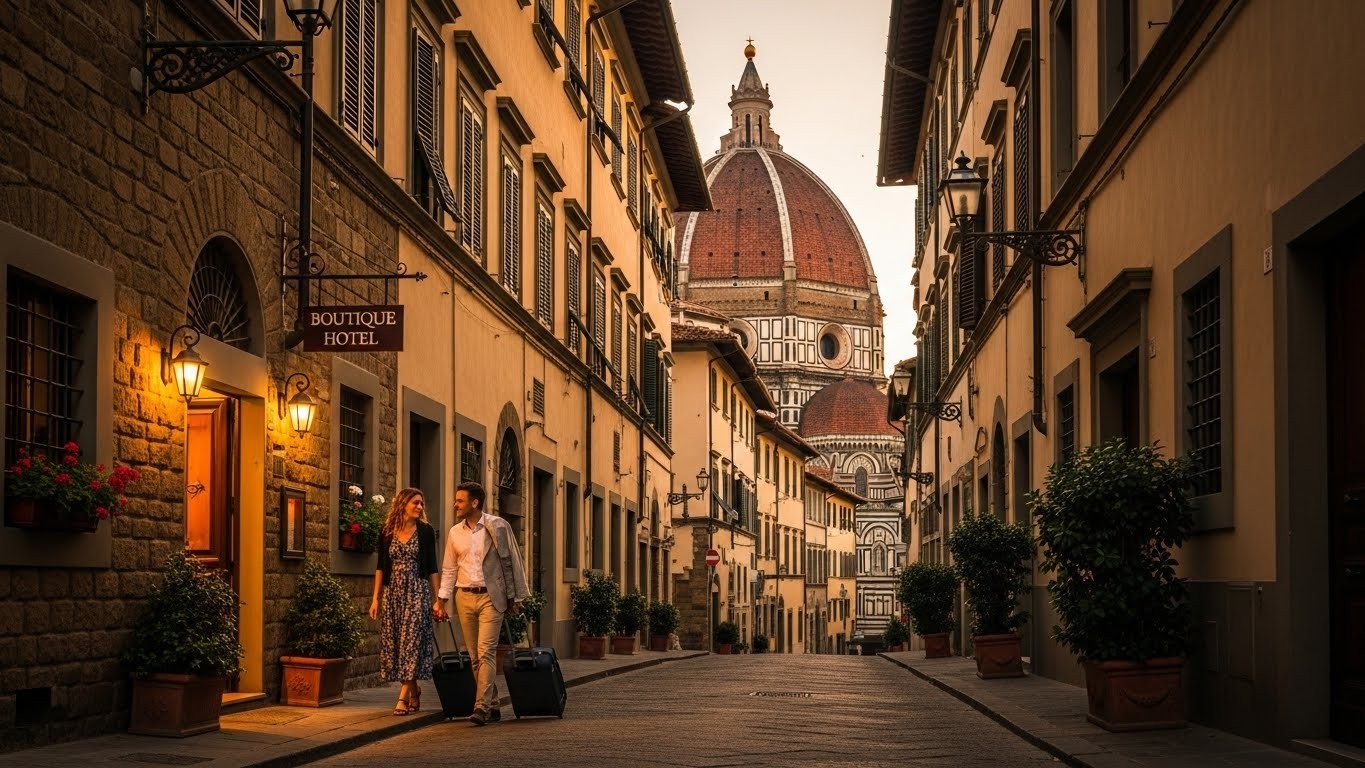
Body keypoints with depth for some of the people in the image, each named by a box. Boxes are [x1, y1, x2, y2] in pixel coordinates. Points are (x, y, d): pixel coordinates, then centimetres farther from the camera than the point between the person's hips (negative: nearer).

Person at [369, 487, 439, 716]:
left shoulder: (426, 531, 2)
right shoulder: (386, 531, 6)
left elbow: (432, 568, 4)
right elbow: (381, 567, 9)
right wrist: (375, 597, 3)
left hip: (417, 592, -3)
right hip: (393, 592, 3)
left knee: (412, 641, -11)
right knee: (394, 642, 3)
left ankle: (404, 697, -12)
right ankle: (414, 692, 17)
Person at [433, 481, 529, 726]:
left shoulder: (498, 526, -2)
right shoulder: (455, 532, 11)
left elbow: (511, 562, 2)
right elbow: (449, 569, 15)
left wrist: (515, 597, 0)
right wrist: (441, 599, 6)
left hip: (491, 597, -5)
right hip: (464, 597, 5)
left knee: (486, 652, -14)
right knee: (474, 656, 5)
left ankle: (482, 707, -17)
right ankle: (492, 706, 14)